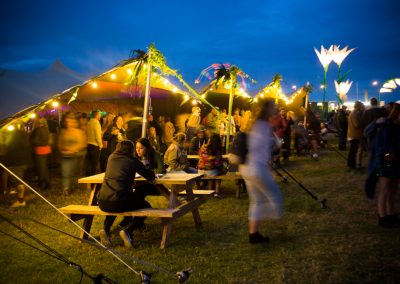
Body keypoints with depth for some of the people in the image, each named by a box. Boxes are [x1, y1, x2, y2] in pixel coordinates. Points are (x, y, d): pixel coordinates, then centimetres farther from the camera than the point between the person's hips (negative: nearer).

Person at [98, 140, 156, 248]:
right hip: (120, 203, -5)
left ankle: (106, 229, 15)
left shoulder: (111, 157, 16)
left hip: (103, 203, 5)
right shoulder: (132, 160, 3)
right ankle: (127, 231, -3)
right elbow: (151, 176, 9)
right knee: (146, 206, 20)